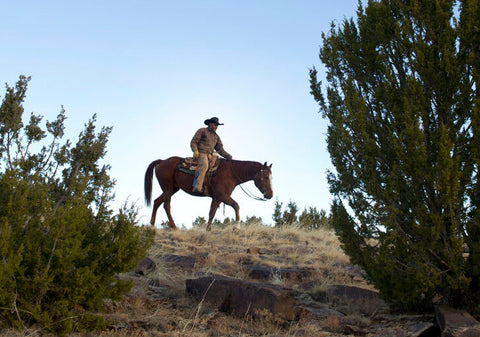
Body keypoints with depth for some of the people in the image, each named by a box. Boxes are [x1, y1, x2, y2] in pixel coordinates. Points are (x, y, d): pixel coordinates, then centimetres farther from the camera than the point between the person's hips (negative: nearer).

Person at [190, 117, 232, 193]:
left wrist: (228, 156, 6)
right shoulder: (202, 131, 7)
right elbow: (193, 142, 1)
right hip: (201, 153, -7)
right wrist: (195, 151, -17)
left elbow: (220, 149, 21)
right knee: (204, 165, -34)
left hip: (210, 155, 7)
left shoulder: (216, 136, 24)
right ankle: (197, 187, -44)